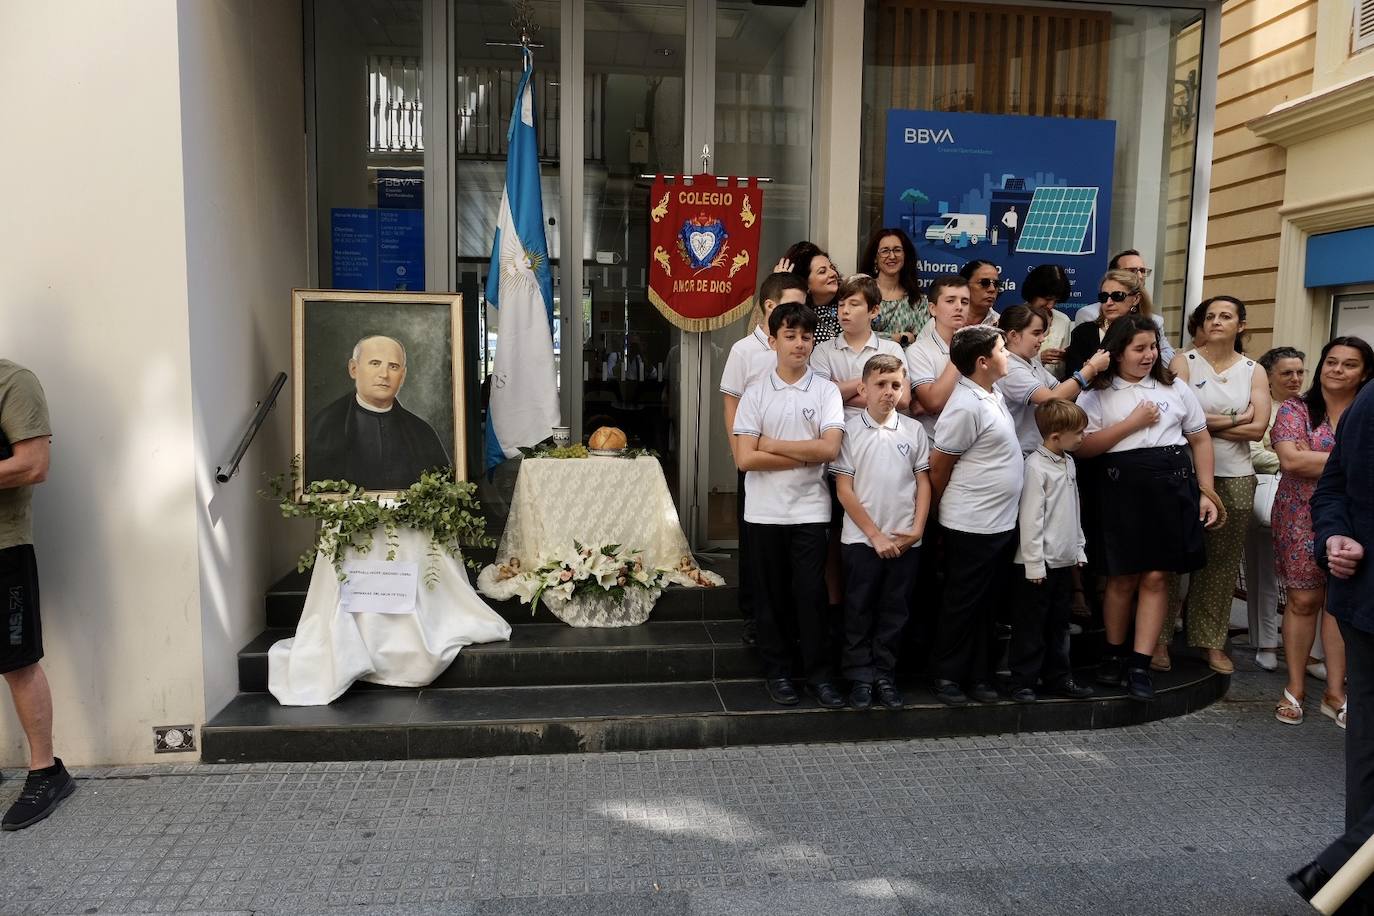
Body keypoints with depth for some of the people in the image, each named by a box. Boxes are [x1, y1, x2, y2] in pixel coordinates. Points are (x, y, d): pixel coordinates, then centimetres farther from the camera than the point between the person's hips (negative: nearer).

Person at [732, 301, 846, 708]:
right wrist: (805, 457, -10)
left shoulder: (826, 391, 1)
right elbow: (745, 458, -9)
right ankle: (778, 672, 22)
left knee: (811, 593, 3)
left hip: (810, 510, -1)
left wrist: (772, 445, -10)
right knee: (771, 595, 9)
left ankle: (819, 673, 16)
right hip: (765, 511, 1)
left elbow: (829, 448, -13)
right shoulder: (756, 393, 0)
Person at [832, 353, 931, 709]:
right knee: (859, 611, 6)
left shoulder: (914, 430, 3)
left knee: (895, 611, 10)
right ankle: (860, 677, 18)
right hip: (862, 539, -2)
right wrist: (875, 534, -9)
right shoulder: (849, 430, -4)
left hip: (906, 541, 2)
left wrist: (916, 530, -3)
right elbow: (844, 489, -6)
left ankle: (884, 674, 23)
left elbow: (923, 482, 7)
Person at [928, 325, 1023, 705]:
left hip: (1002, 522, 9)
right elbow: (938, 466, -13)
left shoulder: (994, 396, 7)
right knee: (962, 605, 4)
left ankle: (978, 674, 28)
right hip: (972, 526, -9)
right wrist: (945, 510, -1)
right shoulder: (966, 407, -20)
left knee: (986, 604, 16)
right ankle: (947, 675, 19)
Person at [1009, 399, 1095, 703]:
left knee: (1059, 622, 16)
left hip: (1065, 559, 8)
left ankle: (1058, 677, 27)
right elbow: (1030, 518, -18)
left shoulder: (1069, 462, 10)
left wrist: (1079, 548, 16)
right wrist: (1034, 563, -18)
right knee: (1031, 624, 2)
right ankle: (1024, 681, 11)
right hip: (1041, 561, -8)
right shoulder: (1036, 466, -16)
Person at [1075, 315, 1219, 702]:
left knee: (1156, 578, 0)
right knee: (1123, 578, 4)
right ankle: (1114, 653, 23)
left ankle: (1139, 665, 7)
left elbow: (1200, 439, 14)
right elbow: (1083, 447, -7)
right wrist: (1132, 423, -9)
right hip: (1122, 488, -2)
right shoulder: (1097, 394, 3)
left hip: (1173, 485, 2)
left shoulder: (1174, 388, 11)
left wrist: (1206, 491, 7)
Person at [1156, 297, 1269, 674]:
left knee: (1223, 561, 8)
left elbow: (1258, 429, -4)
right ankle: (1160, 638, 10)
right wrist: (1235, 419, -9)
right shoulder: (1184, 362, 0)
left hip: (1235, 478, 3)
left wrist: (1205, 422, -9)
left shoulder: (1253, 371, 8)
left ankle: (1212, 640, 19)